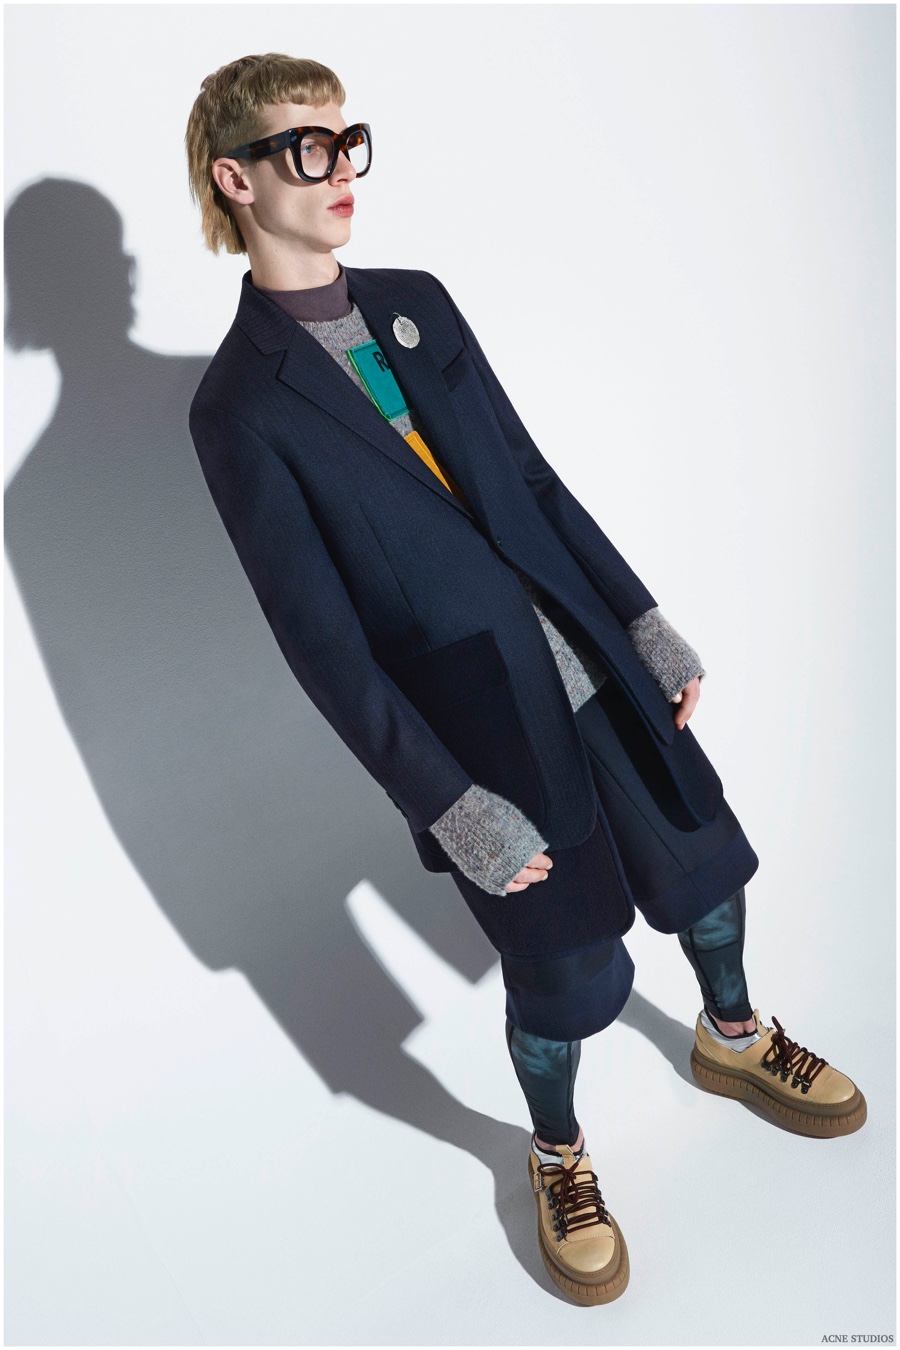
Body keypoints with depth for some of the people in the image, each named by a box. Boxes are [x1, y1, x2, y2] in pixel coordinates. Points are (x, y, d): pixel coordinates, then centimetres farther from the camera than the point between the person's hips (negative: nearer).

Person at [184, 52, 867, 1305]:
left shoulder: (416, 301, 5)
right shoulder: (238, 408, -12)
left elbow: (531, 474, 9)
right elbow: (320, 640, -14)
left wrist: (641, 615, 8)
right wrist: (447, 803, -16)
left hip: (594, 665, 6)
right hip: (484, 730, -5)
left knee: (705, 862, 21)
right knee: (564, 972, 10)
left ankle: (735, 1036, 53)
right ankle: (560, 1159, 43)